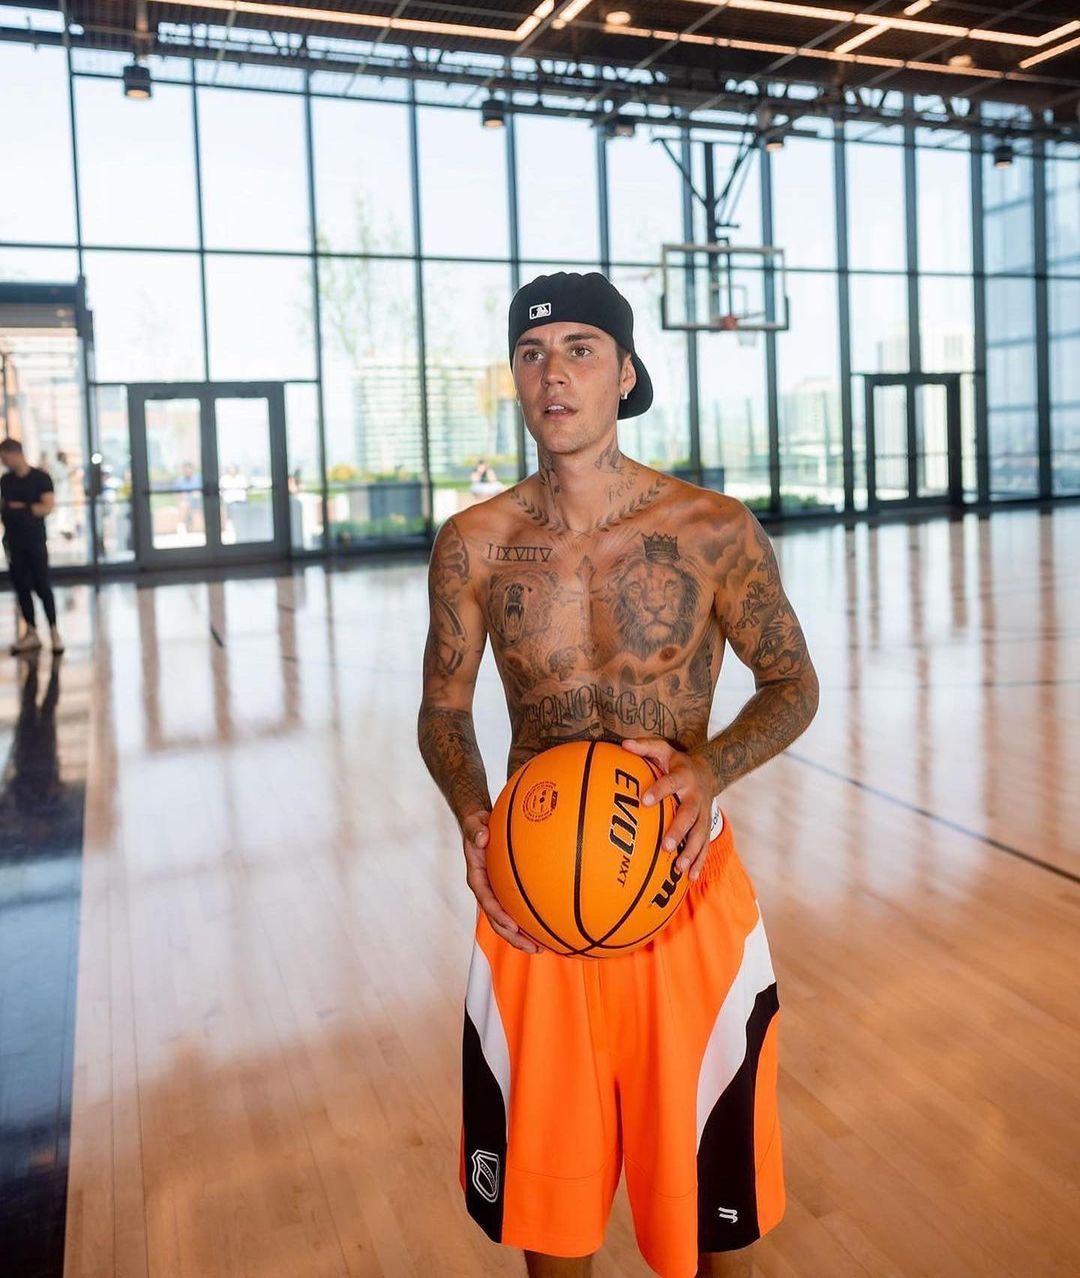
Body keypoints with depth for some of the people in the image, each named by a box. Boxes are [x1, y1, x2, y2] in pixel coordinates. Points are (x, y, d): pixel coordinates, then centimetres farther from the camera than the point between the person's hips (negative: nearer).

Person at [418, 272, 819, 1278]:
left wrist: (711, 767, -20)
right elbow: (443, 712, 5)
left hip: (687, 890, -1)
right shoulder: (473, 545, -5)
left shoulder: (714, 530, -9)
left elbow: (793, 685, 0)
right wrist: (471, 812, -16)